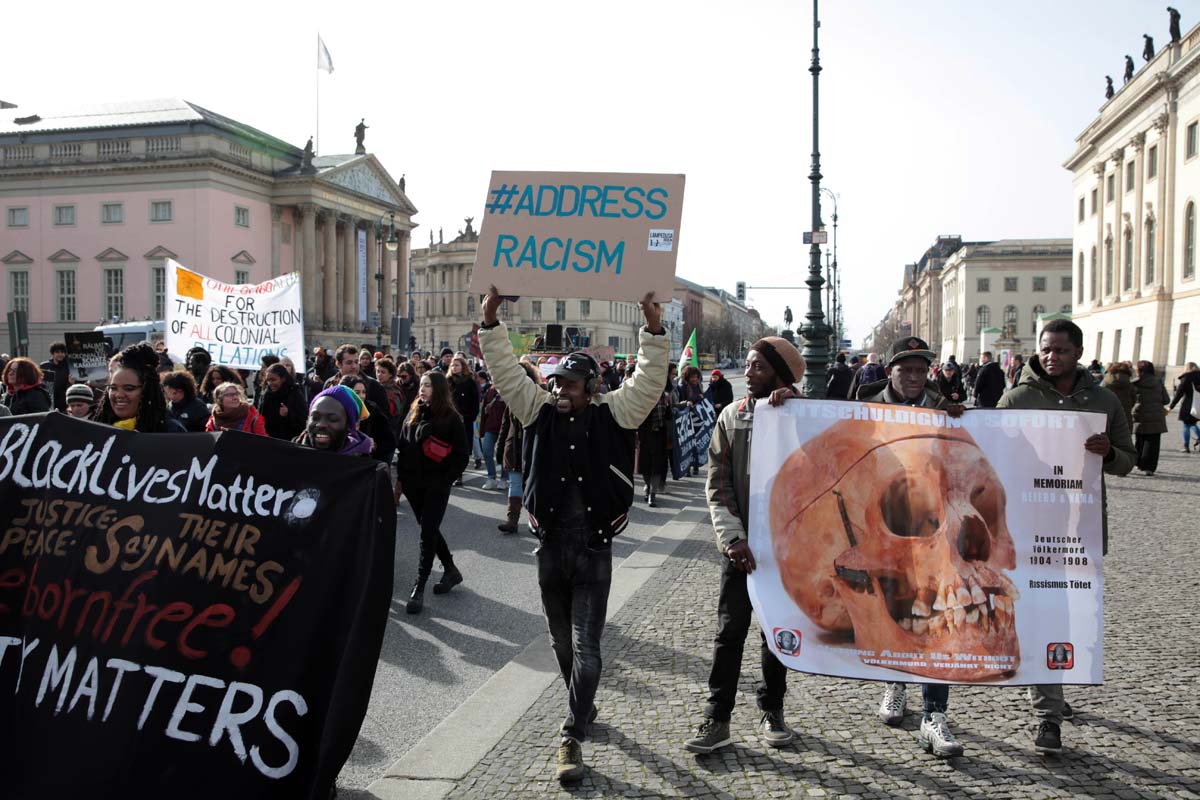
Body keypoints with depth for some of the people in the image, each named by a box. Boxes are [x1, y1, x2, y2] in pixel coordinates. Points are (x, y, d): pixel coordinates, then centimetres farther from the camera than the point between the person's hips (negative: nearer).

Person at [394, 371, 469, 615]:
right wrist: (400, 478, 8)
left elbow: (462, 454, -6)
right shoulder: (413, 413, 8)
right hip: (413, 484, 6)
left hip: (436, 486, -6)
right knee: (429, 530, 14)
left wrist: (445, 480, -10)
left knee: (428, 534, -5)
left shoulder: (450, 417, -8)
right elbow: (402, 447, 12)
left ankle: (418, 589, 0)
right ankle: (451, 570, 32)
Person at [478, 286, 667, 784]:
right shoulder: (540, 411, 2)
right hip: (551, 546, 4)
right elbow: (505, 371, -1)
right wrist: (491, 321, -9)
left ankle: (572, 738, 3)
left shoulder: (612, 415, -4)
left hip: (594, 550, -3)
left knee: (585, 647, -3)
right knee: (561, 642, 18)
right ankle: (583, 709, 39)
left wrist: (653, 328, -21)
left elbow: (649, 379, -11)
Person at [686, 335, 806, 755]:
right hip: (741, 544, 0)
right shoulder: (732, 416, 3)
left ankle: (772, 709, 29)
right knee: (730, 630, 1)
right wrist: (732, 537, -12)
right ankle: (717, 719, 9)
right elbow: (717, 485, 0)